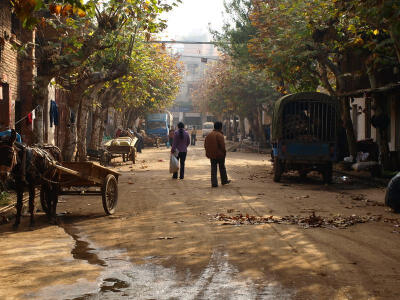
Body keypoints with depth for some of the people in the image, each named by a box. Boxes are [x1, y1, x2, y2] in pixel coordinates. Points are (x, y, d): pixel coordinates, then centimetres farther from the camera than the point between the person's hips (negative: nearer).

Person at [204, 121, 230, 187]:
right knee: (222, 168, 13)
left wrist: (209, 153, 16)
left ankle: (214, 183, 0)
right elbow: (222, 145, -19)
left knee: (213, 169, 7)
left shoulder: (208, 135, 7)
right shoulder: (219, 135, -15)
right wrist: (224, 152, -5)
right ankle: (224, 181, 26)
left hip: (211, 155, 5)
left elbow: (205, 145, 11)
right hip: (219, 154, -5)